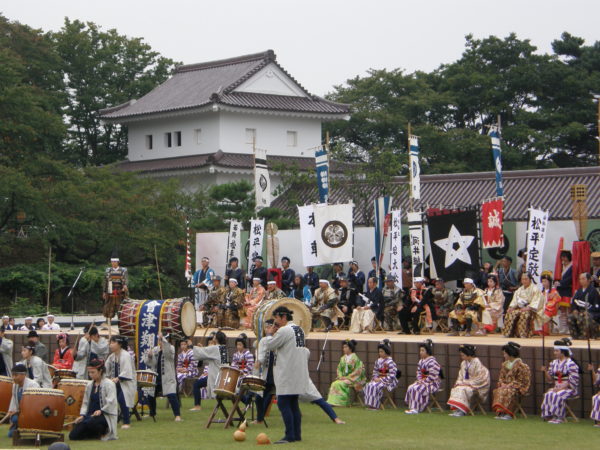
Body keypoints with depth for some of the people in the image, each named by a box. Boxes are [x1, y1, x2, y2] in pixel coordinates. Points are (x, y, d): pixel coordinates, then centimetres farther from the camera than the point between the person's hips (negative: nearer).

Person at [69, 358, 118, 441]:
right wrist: (82, 415, 0)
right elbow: (85, 402, 15)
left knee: (89, 422, -40)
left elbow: (111, 402, -14)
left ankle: (103, 432, -7)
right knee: (73, 436, -10)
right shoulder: (89, 385, 14)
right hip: (90, 415, 6)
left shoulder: (109, 384, -5)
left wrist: (100, 411, -25)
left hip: (106, 415, -6)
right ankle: (96, 433, 13)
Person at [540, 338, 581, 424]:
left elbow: (573, 381, -14)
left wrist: (561, 388, -20)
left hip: (569, 388, -5)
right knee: (548, 394, -24)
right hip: (557, 388, 6)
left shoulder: (571, 363, -10)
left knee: (557, 395, -32)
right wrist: (545, 371, -7)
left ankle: (560, 417, -22)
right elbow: (550, 379, 12)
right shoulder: (554, 363, 11)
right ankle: (550, 415, -20)